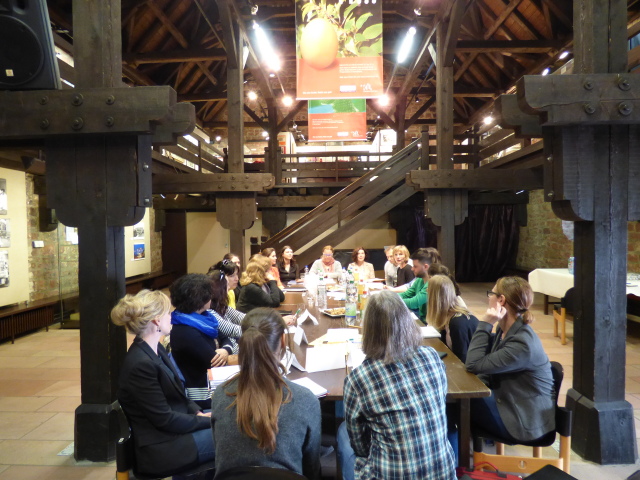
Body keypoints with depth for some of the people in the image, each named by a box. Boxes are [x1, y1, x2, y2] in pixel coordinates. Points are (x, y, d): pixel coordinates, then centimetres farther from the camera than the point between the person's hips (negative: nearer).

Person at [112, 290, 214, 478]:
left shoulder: (156, 350, 4)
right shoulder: (141, 364, -25)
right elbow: (165, 420, -22)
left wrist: (199, 413, -2)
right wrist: (207, 420, -14)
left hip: (173, 429, 9)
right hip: (160, 448, -9)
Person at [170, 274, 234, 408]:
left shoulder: (202, 317, 3)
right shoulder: (185, 332, -24)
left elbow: (225, 339, 6)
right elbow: (215, 362, -22)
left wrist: (225, 351, -17)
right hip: (204, 395, -8)